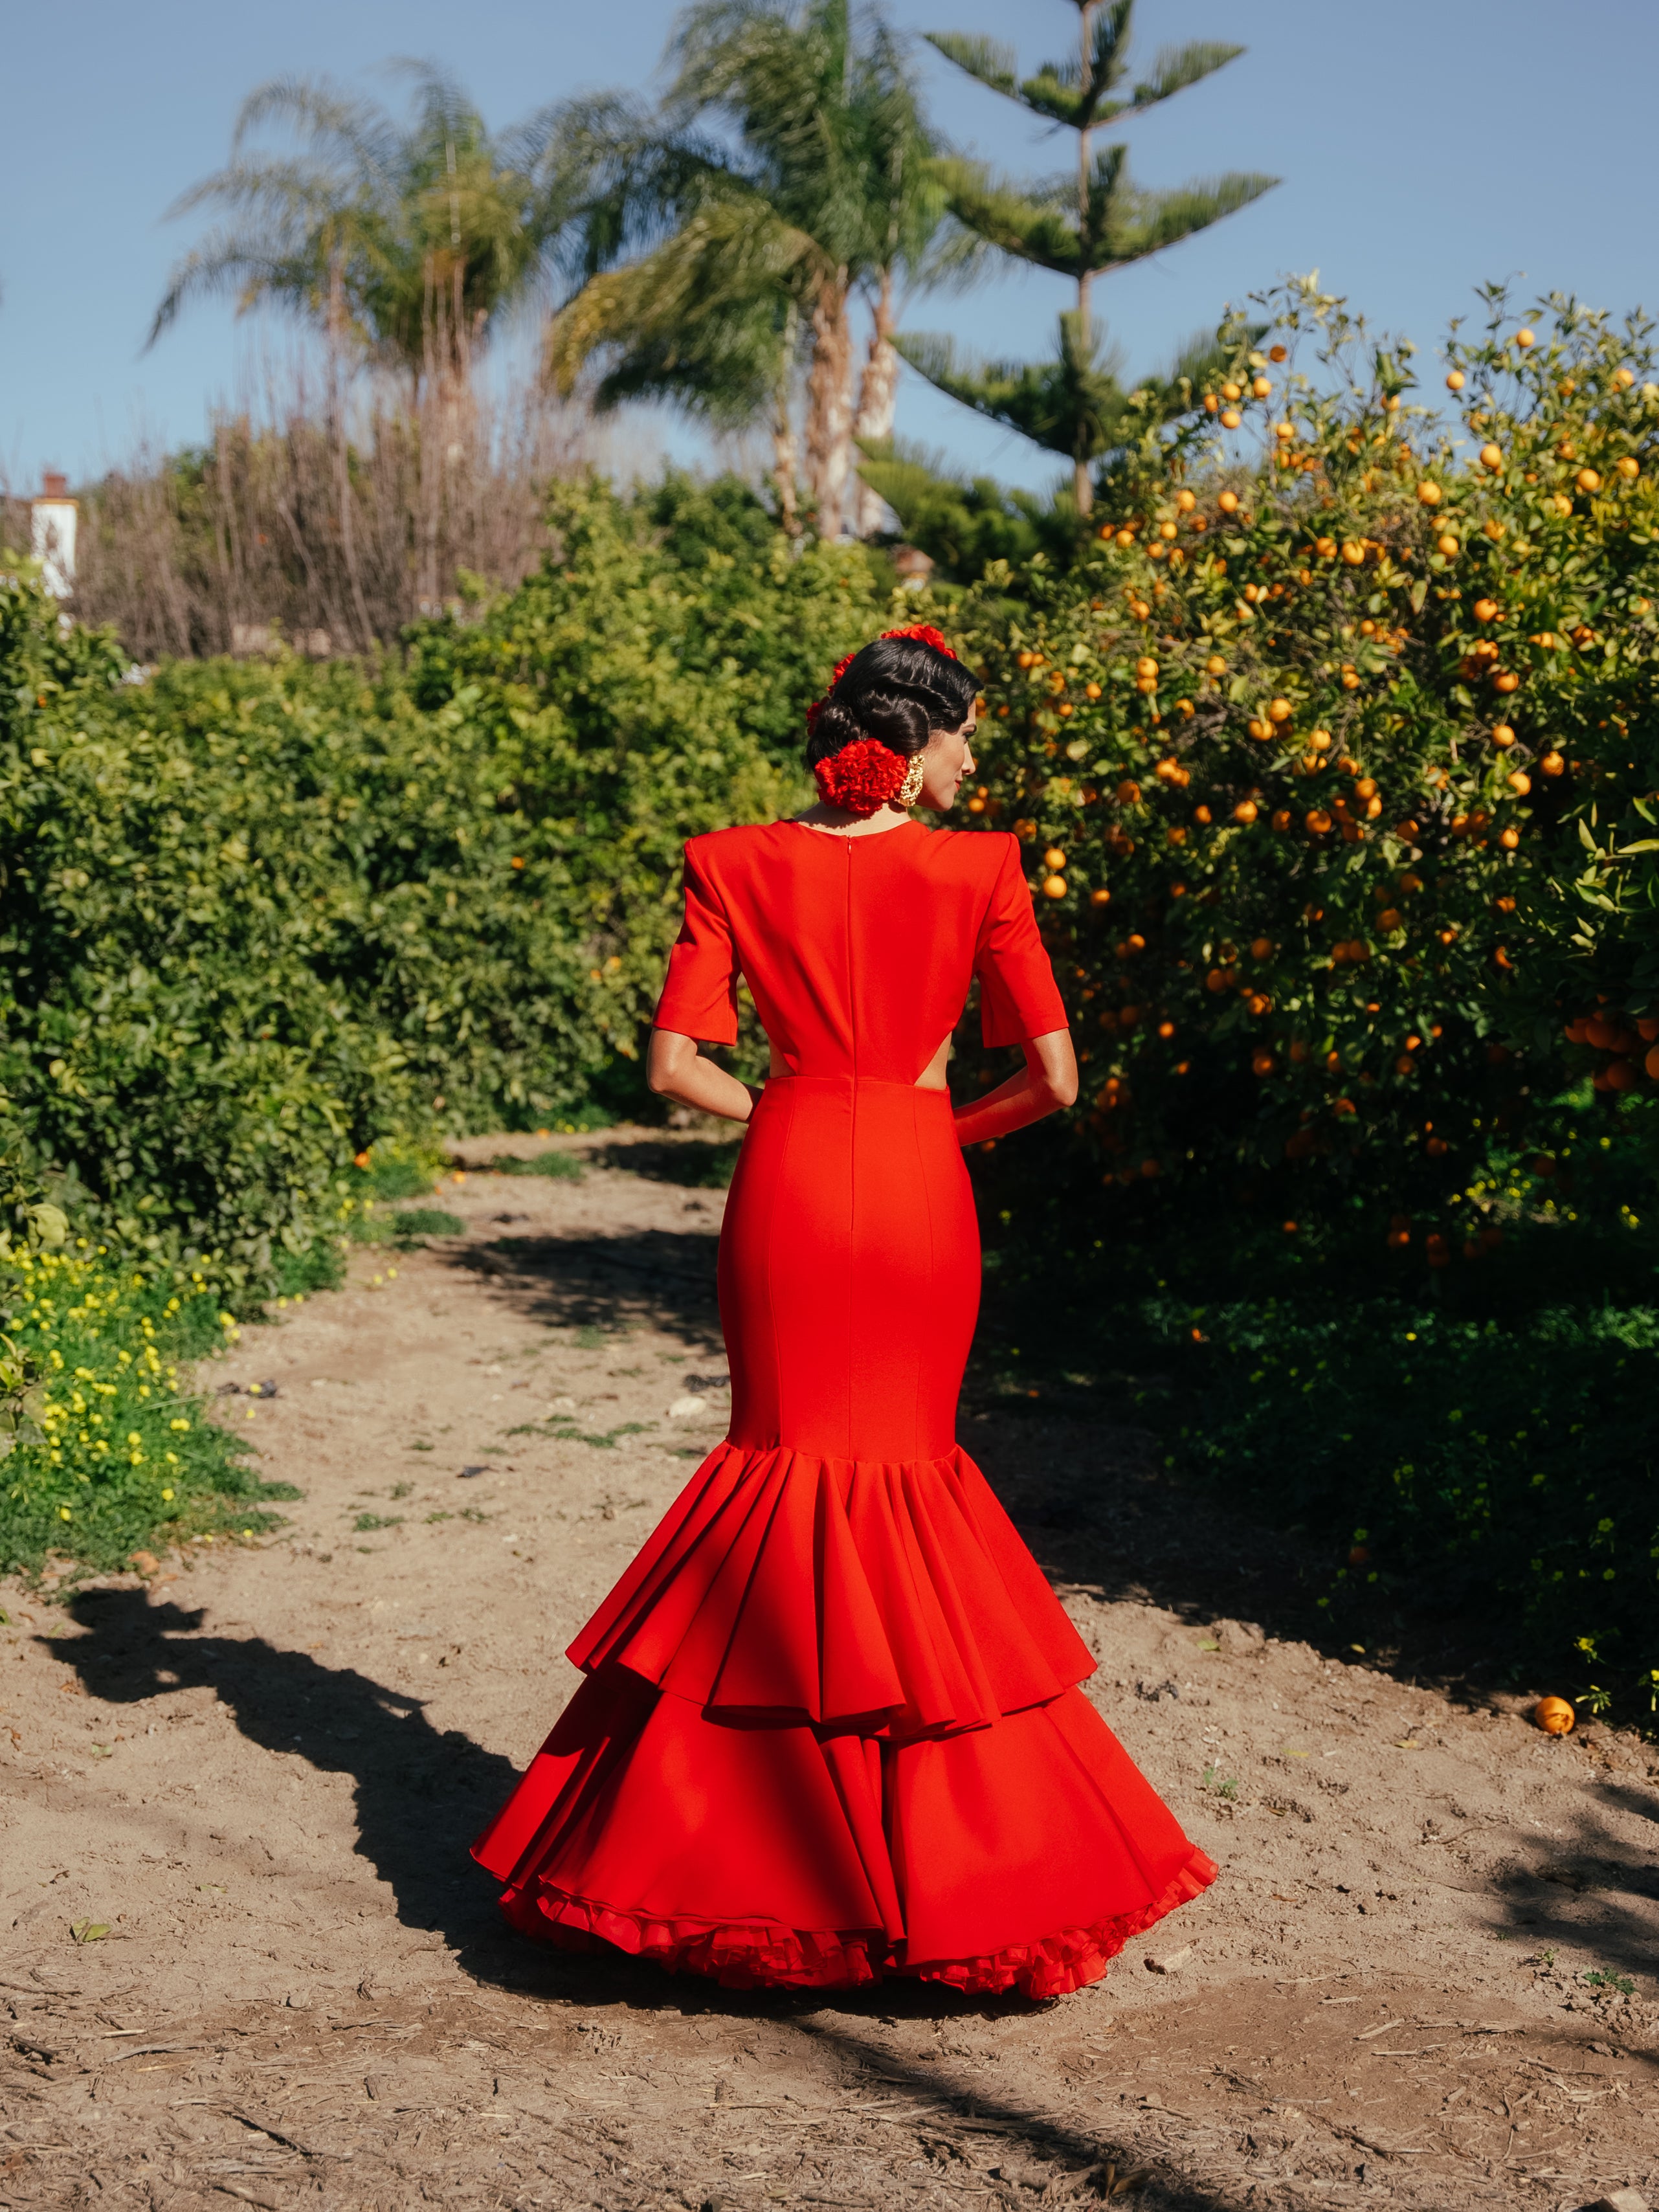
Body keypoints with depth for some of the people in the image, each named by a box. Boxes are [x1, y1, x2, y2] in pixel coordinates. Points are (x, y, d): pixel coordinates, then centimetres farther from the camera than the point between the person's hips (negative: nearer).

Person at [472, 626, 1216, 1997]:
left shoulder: (736, 867, 0)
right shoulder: (979, 872, -4)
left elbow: (674, 1065, -5)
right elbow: (1054, 1076, -4)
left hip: (788, 1178, 1)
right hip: (919, 1191, -1)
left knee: (790, 1460, 13)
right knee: (908, 1466, 13)